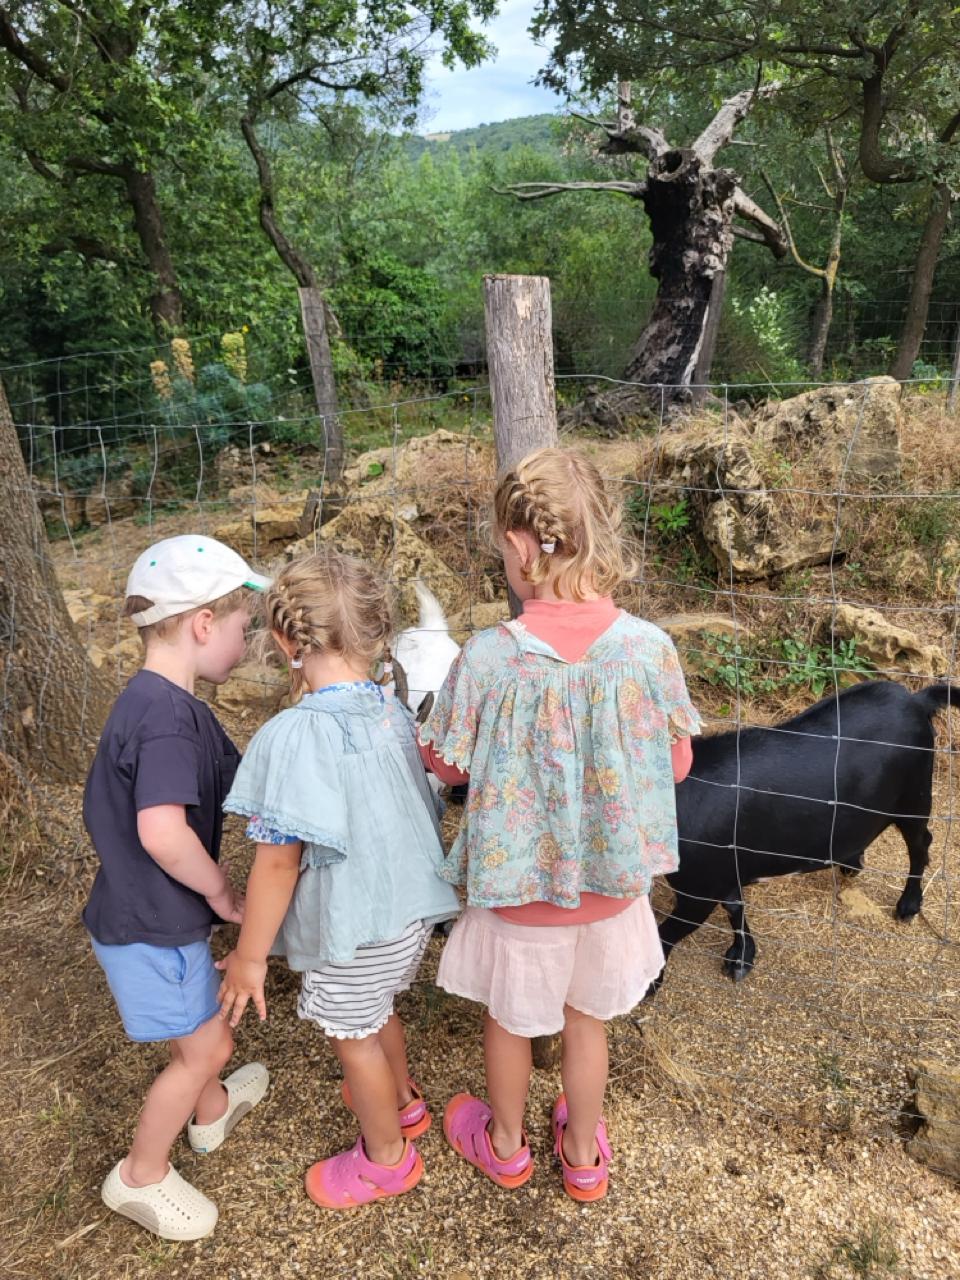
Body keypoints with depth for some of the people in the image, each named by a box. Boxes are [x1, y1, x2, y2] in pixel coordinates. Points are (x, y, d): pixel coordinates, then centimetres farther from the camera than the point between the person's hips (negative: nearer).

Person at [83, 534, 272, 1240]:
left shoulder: (175, 704, 3)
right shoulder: (165, 712, -29)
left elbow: (237, 783, 9)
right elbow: (162, 831, -39)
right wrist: (222, 893, -22)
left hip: (155, 912, 9)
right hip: (151, 924, -9)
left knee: (202, 1033, 29)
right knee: (206, 1046, 8)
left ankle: (212, 1109, 53)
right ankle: (142, 1175, 29)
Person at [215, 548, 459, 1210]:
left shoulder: (294, 734, -28)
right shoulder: (393, 708, -7)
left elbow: (279, 860, -24)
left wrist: (250, 955, -11)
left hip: (354, 926, -7)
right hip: (411, 907, 7)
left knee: (352, 1036, 20)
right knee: (377, 1010, 32)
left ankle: (387, 1157, 44)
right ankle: (403, 1101, 57)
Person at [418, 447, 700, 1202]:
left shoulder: (488, 657, -26)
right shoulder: (650, 647, -21)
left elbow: (447, 765, -10)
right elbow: (677, 764, -6)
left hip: (518, 882, -2)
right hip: (610, 884, 2)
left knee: (509, 1019, 25)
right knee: (587, 1020, 27)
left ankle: (505, 1144, 52)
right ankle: (584, 1154, 51)